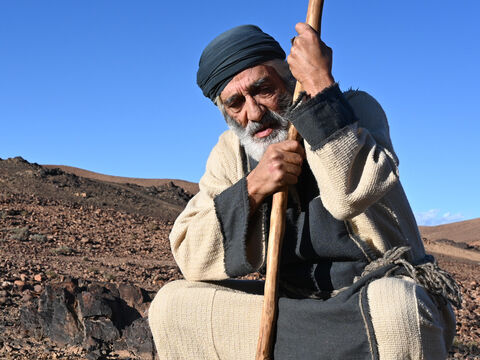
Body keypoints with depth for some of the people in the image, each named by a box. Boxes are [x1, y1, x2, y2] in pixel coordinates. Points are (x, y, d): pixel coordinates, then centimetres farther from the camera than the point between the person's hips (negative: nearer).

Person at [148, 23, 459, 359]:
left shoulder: (355, 110, -4)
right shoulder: (230, 152, 6)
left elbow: (350, 194, -27)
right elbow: (191, 258, -4)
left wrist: (319, 83, -22)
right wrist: (252, 187, -16)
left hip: (386, 295, -4)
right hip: (297, 304, 5)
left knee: (393, 310, -39)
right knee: (171, 305, -6)